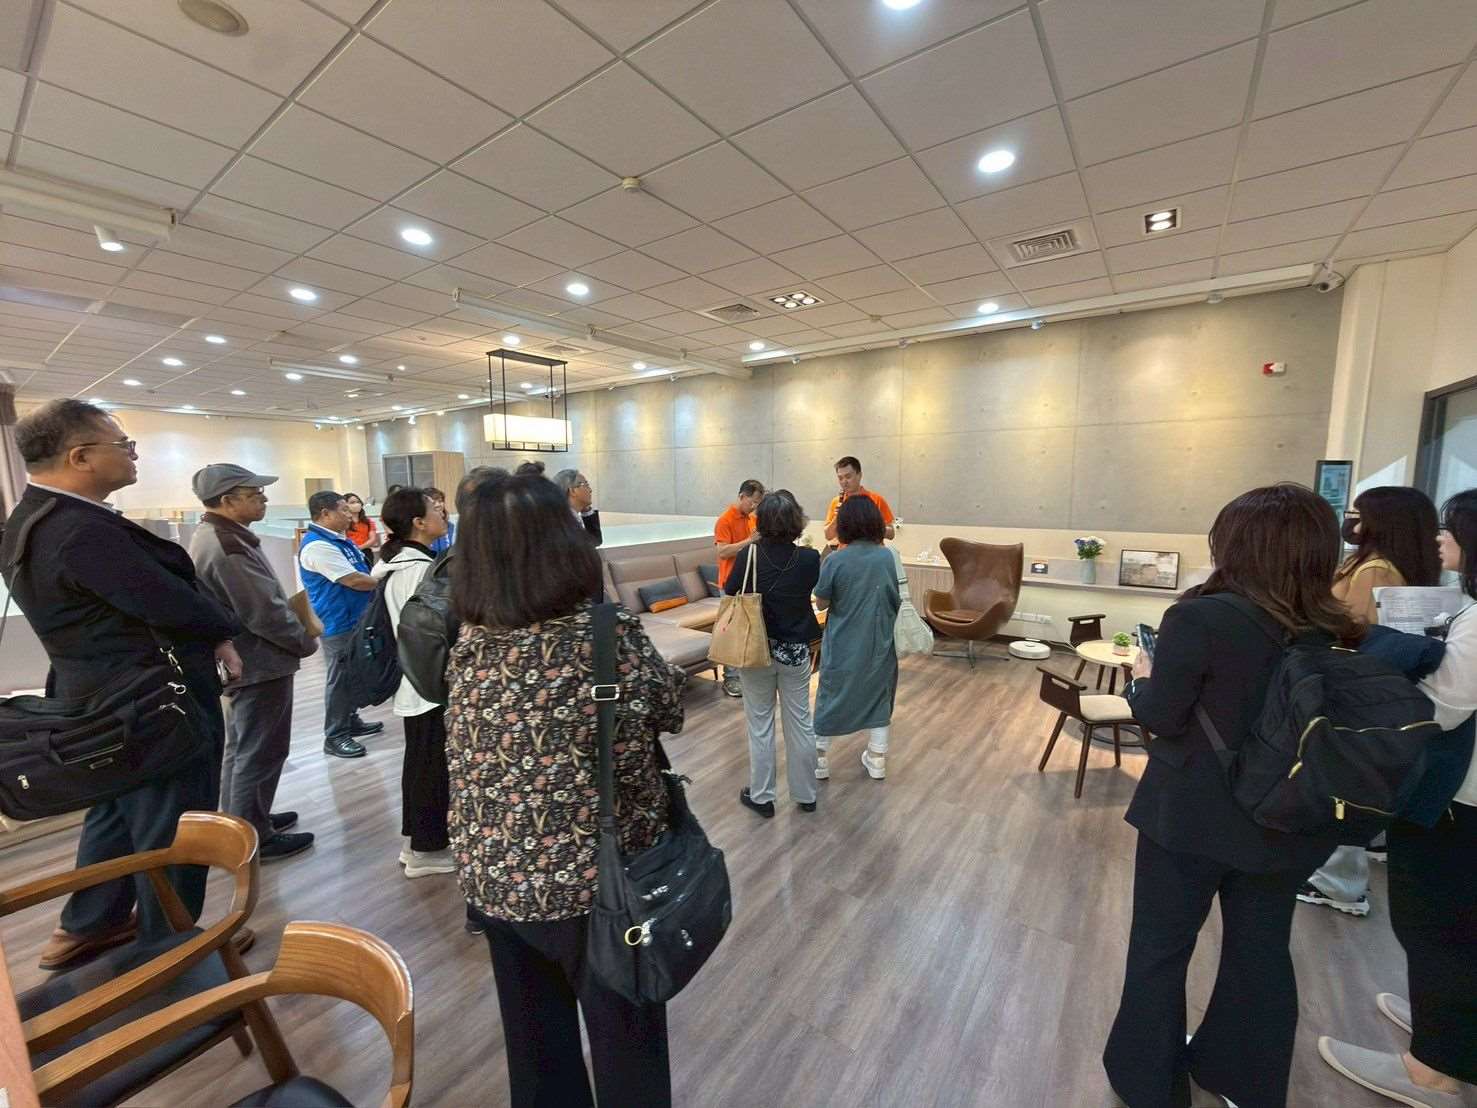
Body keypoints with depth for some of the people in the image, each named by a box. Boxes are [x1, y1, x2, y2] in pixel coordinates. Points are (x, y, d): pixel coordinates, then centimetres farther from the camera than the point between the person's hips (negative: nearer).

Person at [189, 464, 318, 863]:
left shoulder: (212, 535, 9)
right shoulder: (229, 548, -25)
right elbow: (267, 613, -25)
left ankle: (241, 822, 37)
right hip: (260, 665, -11)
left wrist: (298, 633, 11)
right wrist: (307, 642, -10)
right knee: (260, 753, 2)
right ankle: (253, 840, 15)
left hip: (239, 661, 11)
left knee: (241, 748, 22)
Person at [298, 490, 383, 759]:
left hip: (354, 619, 10)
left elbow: (362, 570, 20)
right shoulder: (317, 545, -20)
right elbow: (354, 580, -24)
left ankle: (350, 721, 32)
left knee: (352, 675, 19)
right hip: (338, 623, -10)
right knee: (340, 678, 0)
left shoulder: (340, 540, 11)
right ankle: (335, 736, 11)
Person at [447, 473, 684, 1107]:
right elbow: (669, 711, -6)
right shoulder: (612, 636, -23)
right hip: (598, 882, -4)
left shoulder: (468, 644, -11)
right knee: (626, 1046, 21)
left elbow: (470, 758, 5)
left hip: (494, 882, 5)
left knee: (535, 1042, 27)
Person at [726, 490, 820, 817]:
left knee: (760, 725, 14)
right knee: (800, 723, 16)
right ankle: (805, 794, 32)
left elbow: (730, 593, -4)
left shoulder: (749, 555, -16)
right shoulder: (809, 558, -12)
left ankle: (761, 796, 28)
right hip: (796, 651, 1)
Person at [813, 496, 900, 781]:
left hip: (842, 645, -2)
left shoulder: (835, 560, -16)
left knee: (830, 699, 14)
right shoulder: (889, 557, -7)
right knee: (878, 698, 19)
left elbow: (821, 604, -8)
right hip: (879, 643, 2)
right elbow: (898, 601, 2)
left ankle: (820, 761, 25)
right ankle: (877, 761, 31)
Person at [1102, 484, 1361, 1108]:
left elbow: (1160, 717, -18)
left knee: (1160, 948, 15)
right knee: (1262, 951, 23)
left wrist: (1142, 680, 1)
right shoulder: (1333, 632, -4)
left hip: (1193, 816, -5)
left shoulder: (1201, 618, -22)